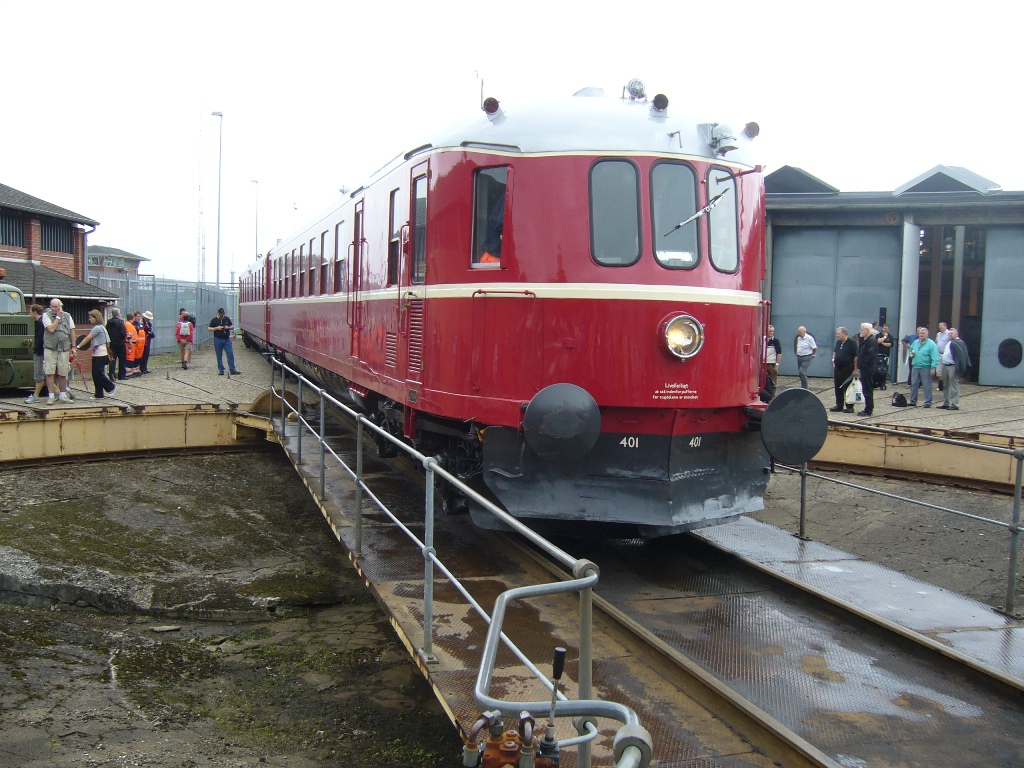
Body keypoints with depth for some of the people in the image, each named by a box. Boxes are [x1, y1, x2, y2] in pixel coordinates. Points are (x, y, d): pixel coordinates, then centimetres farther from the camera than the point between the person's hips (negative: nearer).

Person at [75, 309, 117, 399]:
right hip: (96, 354, 10)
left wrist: (77, 347, -13)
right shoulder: (97, 327, 15)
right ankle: (99, 394, 11)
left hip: (100, 354, -10)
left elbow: (87, 339, -15)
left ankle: (111, 386, 9)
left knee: (97, 373, -7)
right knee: (95, 374, 8)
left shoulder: (97, 328, -14)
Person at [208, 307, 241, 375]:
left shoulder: (227, 319, 9)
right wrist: (216, 328, -14)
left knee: (230, 354, -6)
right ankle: (221, 370, 11)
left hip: (227, 339, 2)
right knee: (219, 356, 3)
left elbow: (232, 327, 14)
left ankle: (232, 370, -5)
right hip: (218, 340, -2)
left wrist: (228, 327, -7)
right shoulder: (214, 320, 1)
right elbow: (209, 329, 0)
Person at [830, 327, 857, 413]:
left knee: (847, 388, -3)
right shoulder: (838, 342, 11)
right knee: (838, 388, 11)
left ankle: (849, 407, 4)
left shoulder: (851, 343, -11)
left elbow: (856, 356, -14)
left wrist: (855, 369, -18)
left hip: (847, 369, -7)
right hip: (838, 368, 7)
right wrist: (834, 361, 14)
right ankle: (839, 405, 19)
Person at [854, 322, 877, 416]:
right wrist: (859, 366, 14)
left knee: (868, 390, -5)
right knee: (866, 390, 14)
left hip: (868, 369, -10)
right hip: (864, 369, 10)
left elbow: (871, 356, -23)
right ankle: (868, 408, 20)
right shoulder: (864, 340, 17)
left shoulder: (872, 341, -15)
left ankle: (868, 410, -2)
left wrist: (863, 365, -19)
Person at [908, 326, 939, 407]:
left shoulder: (931, 344, -7)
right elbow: (910, 350, 29)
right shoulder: (915, 343, 12)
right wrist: (911, 354, 5)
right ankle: (913, 401, 17)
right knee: (913, 385, 9)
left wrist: (933, 367, -18)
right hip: (915, 367, 6)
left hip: (926, 368, -6)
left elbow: (934, 357, -12)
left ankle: (928, 402, 5)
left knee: (927, 386, -2)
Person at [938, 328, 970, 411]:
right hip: (945, 366, 10)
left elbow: (961, 356, -18)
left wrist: (960, 369, -21)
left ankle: (954, 404, -3)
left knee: (954, 386, -6)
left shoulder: (958, 343, -12)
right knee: (946, 386, 16)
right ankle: (945, 403, 24)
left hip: (953, 367, -10)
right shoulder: (950, 343, 17)